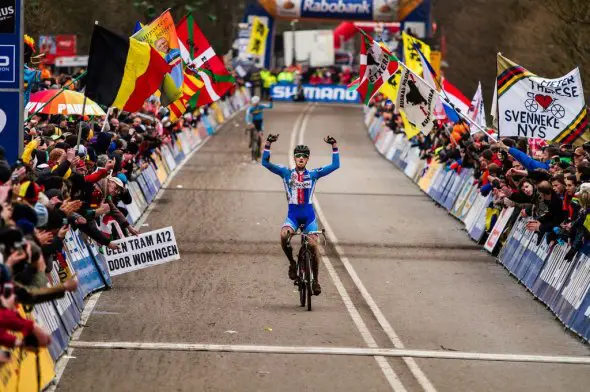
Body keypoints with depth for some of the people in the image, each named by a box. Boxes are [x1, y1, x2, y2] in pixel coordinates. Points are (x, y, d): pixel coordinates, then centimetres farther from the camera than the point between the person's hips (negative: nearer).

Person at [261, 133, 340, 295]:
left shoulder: (313, 174, 6)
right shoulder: (286, 173, 5)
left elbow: (335, 165, 0)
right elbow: (265, 163, -3)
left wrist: (334, 146, -9)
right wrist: (268, 144, -14)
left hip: (308, 214, 1)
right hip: (293, 214, -1)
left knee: (313, 244, -12)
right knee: (284, 235, -30)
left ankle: (315, 279, 4)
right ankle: (292, 263, -5)